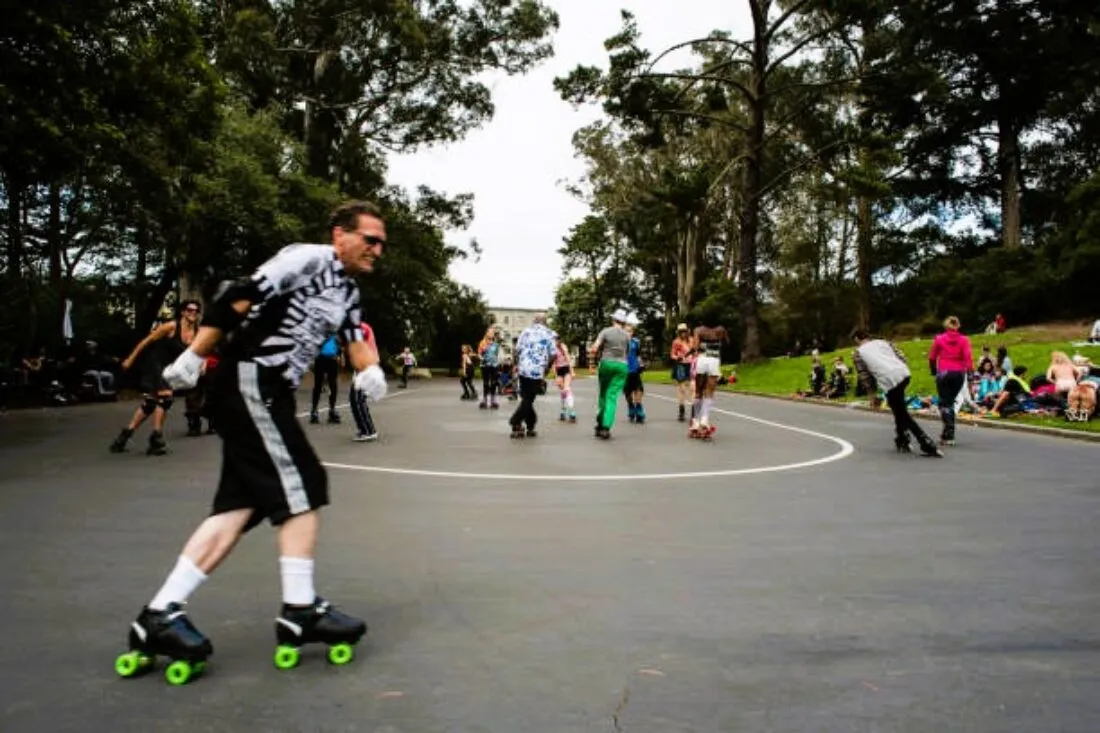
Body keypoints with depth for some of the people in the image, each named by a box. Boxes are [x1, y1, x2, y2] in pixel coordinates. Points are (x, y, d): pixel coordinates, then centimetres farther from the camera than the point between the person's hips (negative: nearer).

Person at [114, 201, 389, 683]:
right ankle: (300, 612, 0)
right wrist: (191, 358, -18)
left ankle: (159, 616, 8)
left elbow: (354, 337, 12)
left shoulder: (347, 291, 18)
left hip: (267, 392, 10)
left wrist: (370, 369, -10)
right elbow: (237, 300, -16)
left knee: (239, 504, 4)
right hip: (250, 382, -10)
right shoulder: (308, 258, -11)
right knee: (302, 490, -9)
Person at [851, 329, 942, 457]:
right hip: (904, 374, 5)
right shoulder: (882, 341, 25)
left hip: (889, 381, -5)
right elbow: (901, 357, 17)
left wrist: (873, 396, 18)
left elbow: (865, 377, 12)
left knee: (902, 415, 5)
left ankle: (928, 446, -1)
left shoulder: (857, 354, 15)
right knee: (900, 411, 27)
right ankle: (902, 442, 29)